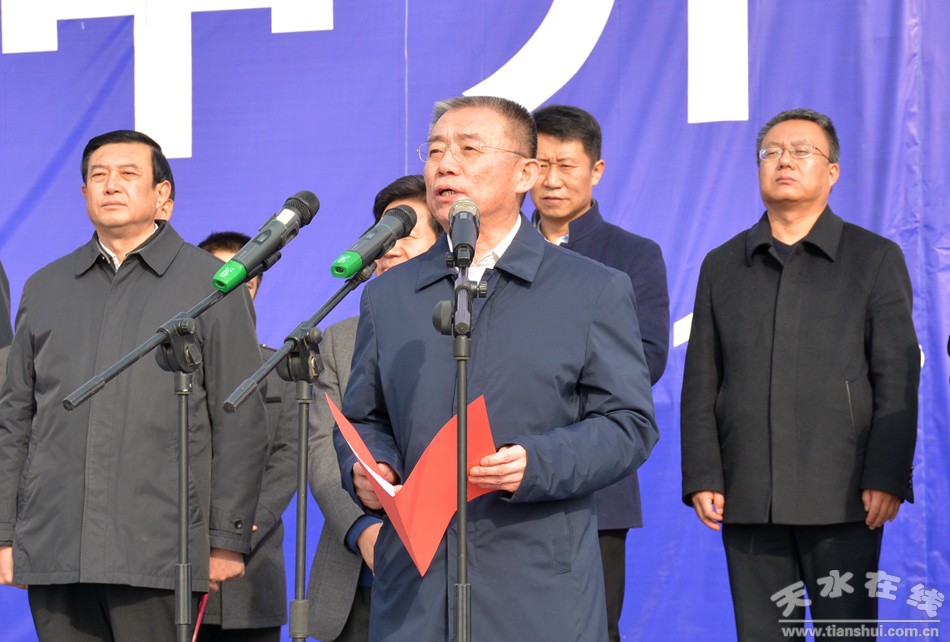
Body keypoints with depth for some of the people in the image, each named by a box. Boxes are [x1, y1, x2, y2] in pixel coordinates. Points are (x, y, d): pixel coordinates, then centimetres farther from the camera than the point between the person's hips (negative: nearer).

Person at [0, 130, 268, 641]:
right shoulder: (44, 289, 18)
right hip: (52, 550, 3)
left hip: (157, 554, -3)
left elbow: (239, 424, 2)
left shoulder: (211, 286, 6)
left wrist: (228, 539, -3)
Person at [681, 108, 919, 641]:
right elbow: (701, 384, 11)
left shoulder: (875, 259, 6)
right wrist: (702, 476, 1)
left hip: (842, 497, -2)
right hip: (749, 499, 3)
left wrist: (887, 477, -9)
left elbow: (897, 378, 0)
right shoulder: (722, 267, 14)